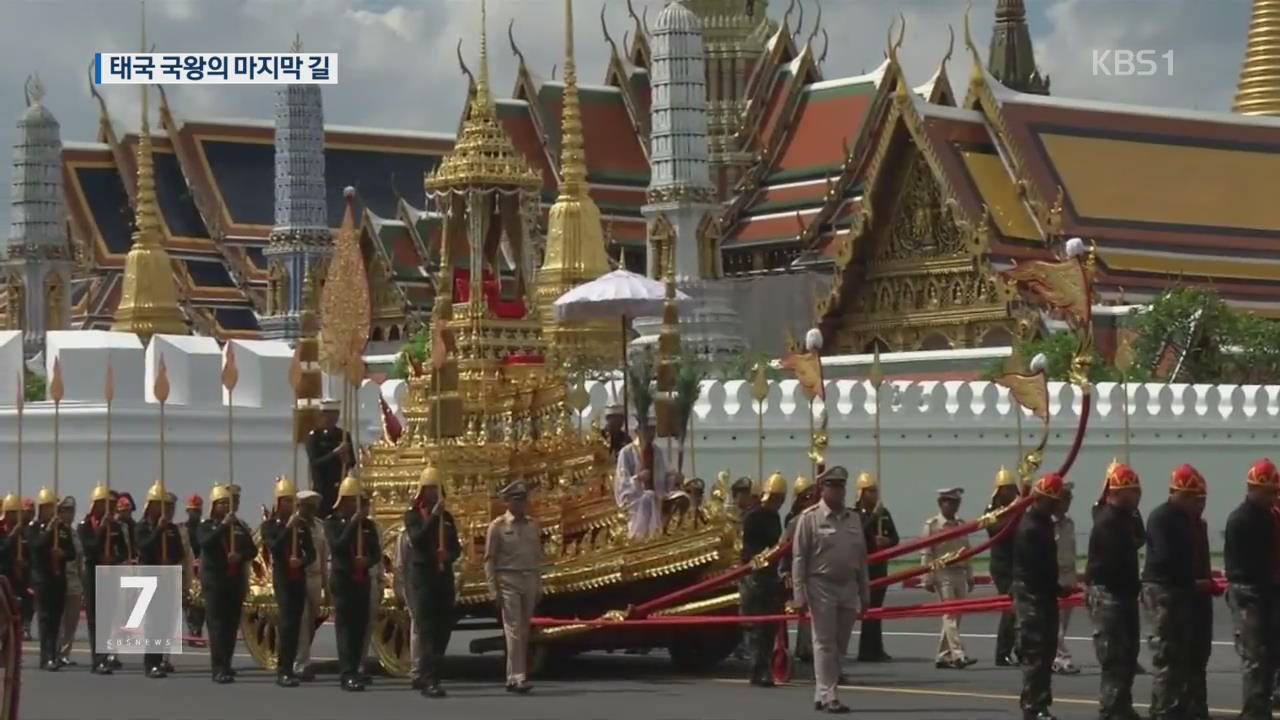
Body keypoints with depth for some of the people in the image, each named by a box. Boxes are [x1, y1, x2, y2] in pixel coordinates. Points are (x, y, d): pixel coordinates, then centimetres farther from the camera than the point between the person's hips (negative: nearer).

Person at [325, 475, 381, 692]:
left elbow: (376, 552, 6)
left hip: (362, 581, 5)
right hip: (342, 580, -5)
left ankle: (353, 670, 13)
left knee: (360, 626, 5)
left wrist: (368, 561, -16)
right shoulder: (332, 523, -1)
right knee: (345, 626, -10)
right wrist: (352, 523, -20)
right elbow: (338, 546, -17)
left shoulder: (368, 524, 13)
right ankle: (348, 674, -16)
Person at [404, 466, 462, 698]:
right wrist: (433, 516, -24)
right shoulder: (413, 515, -2)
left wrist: (449, 555, -11)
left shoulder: (447, 517, 14)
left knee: (444, 627, 7)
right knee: (426, 629, -11)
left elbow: (456, 548, 12)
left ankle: (428, 672, 21)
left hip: (445, 576, 6)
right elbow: (417, 540, -18)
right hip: (422, 576, -6)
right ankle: (429, 680, -16)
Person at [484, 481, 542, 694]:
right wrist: (493, 589, -9)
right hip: (508, 581, -5)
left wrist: (539, 586, 11)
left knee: (524, 632, 7)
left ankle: (513, 677, 14)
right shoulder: (498, 526, -1)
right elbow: (489, 559, -2)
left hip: (530, 581, 5)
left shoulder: (533, 526, 12)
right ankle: (517, 678, -15)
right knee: (514, 629, -11)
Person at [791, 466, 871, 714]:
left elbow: (861, 558, 13)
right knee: (825, 644, -4)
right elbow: (799, 558, -7)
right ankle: (827, 696, -3)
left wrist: (865, 594, 12)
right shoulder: (810, 518, -5)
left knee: (838, 645, 9)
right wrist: (799, 596, -12)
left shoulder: (853, 518, 10)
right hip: (822, 587, -5)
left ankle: (821, 694, 17)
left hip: (848, 588, 5)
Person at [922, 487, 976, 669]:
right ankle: (958, 655, -18)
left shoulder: (961, 525, 13)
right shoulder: (932, 525, -4)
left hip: (960, 574, 6)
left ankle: (943, 656, 14)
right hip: (943, 574, -6)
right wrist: (928, 579, -10)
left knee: (955, 616, 6)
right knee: (950, 614, -11)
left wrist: (969, 575, 14)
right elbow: (926, 554, -6)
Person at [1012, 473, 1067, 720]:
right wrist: (1058, 590, -13)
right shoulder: (1030, 528, -17)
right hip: (1032, 597, -10)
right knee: (1035, 653, -9)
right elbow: (1038, 568, -22)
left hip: (1043, 596, 10)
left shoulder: (1043, 523, 15)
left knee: (1046, 651, 13)